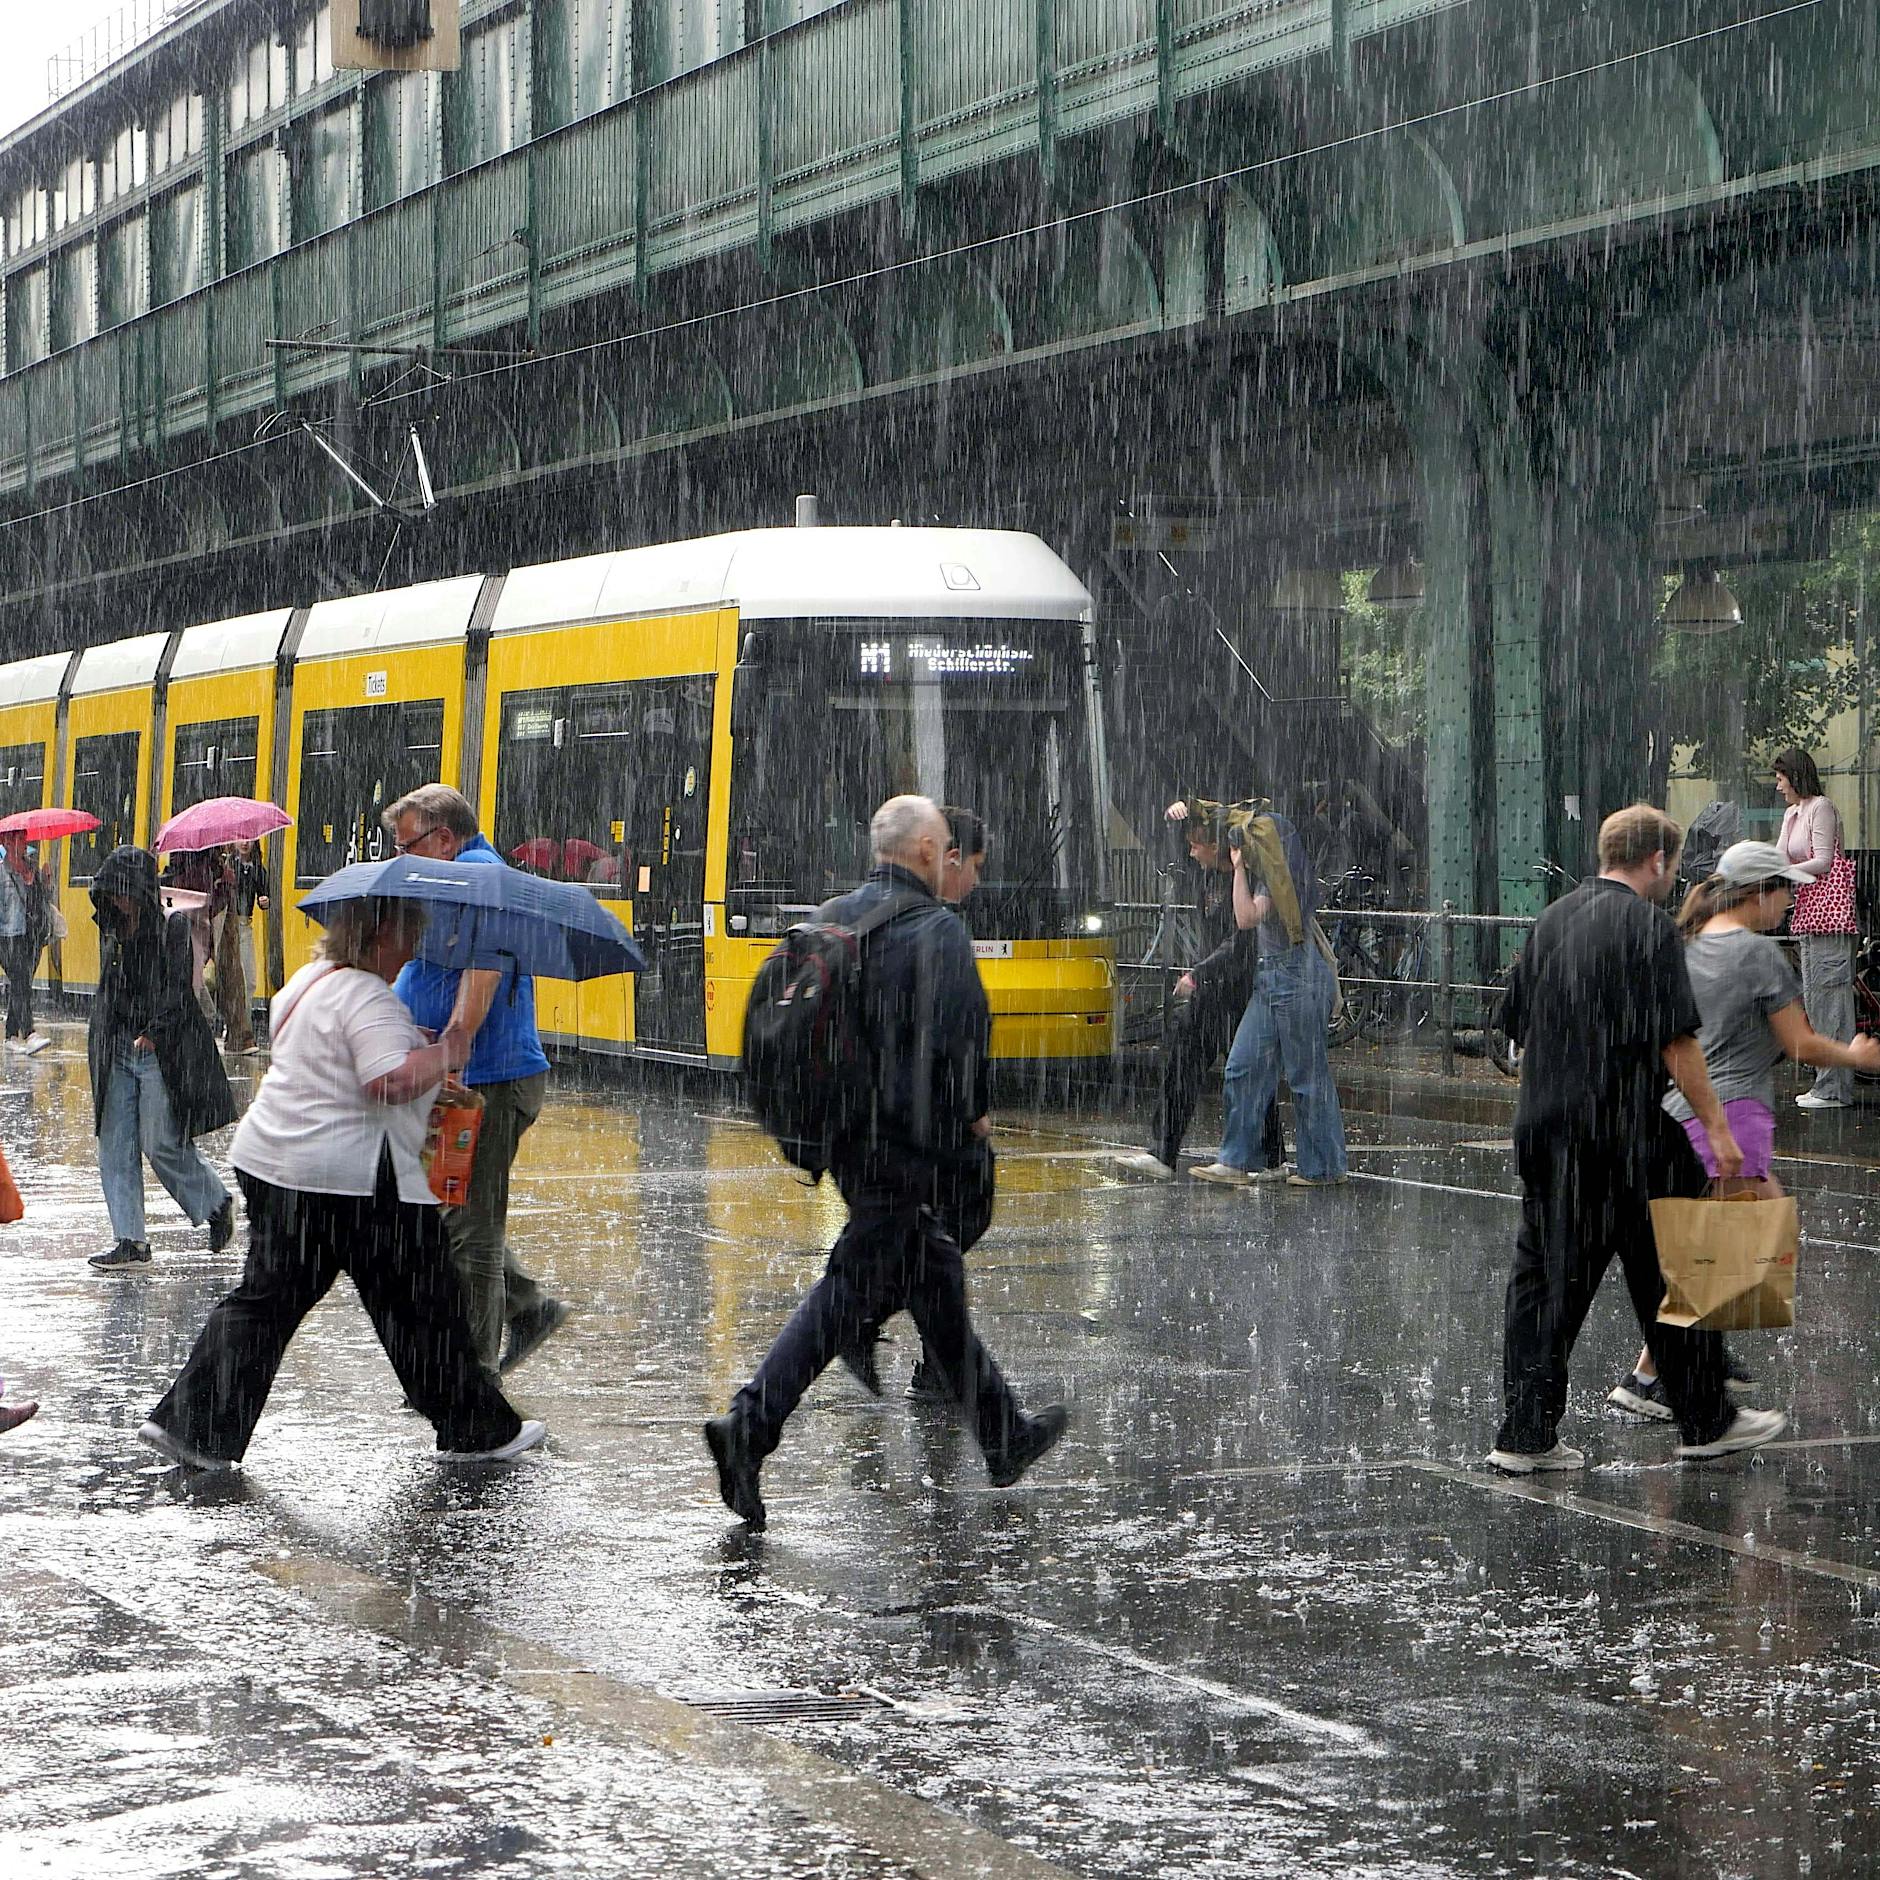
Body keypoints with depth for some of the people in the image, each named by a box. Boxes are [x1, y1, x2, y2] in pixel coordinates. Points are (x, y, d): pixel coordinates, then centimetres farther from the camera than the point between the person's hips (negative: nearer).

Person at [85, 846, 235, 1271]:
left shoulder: (174, 926, -8)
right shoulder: (118, 931, 13)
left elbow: (179, 988, -13)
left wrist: (154, 1032, -21)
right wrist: (99, 1048, 13)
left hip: (164, 1051, -7)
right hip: (119, 1051, 7)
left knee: (162, 1144, -5)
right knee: (114, 1144, 1)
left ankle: (218, 1203, 19)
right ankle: (130, 1240, 4)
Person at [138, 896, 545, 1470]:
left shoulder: (308, 980, 14)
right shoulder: (369, 998, -17)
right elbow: (391, 1081, -30)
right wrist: (446, 1053, -13)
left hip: (269, 1159, 9)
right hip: (355, 1177, -9)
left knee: (264, 1298, 12)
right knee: (421, 1303, 4)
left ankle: (191, 1422, 4)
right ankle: (476, 1430, 14)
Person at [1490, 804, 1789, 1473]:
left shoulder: (1553, 920, 12)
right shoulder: (1649, 927, -9)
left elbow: (1518, 1023, 17)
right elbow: (1677, 1041, -13)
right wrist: (1716, 1126, -9)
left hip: (1543, 1128, 6)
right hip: (1625, 1134, -6)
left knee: (1542, 1278, 7)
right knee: (1668, 1273, 7)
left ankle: (1525, 1435, 5)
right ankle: (1706, 1421, 16)